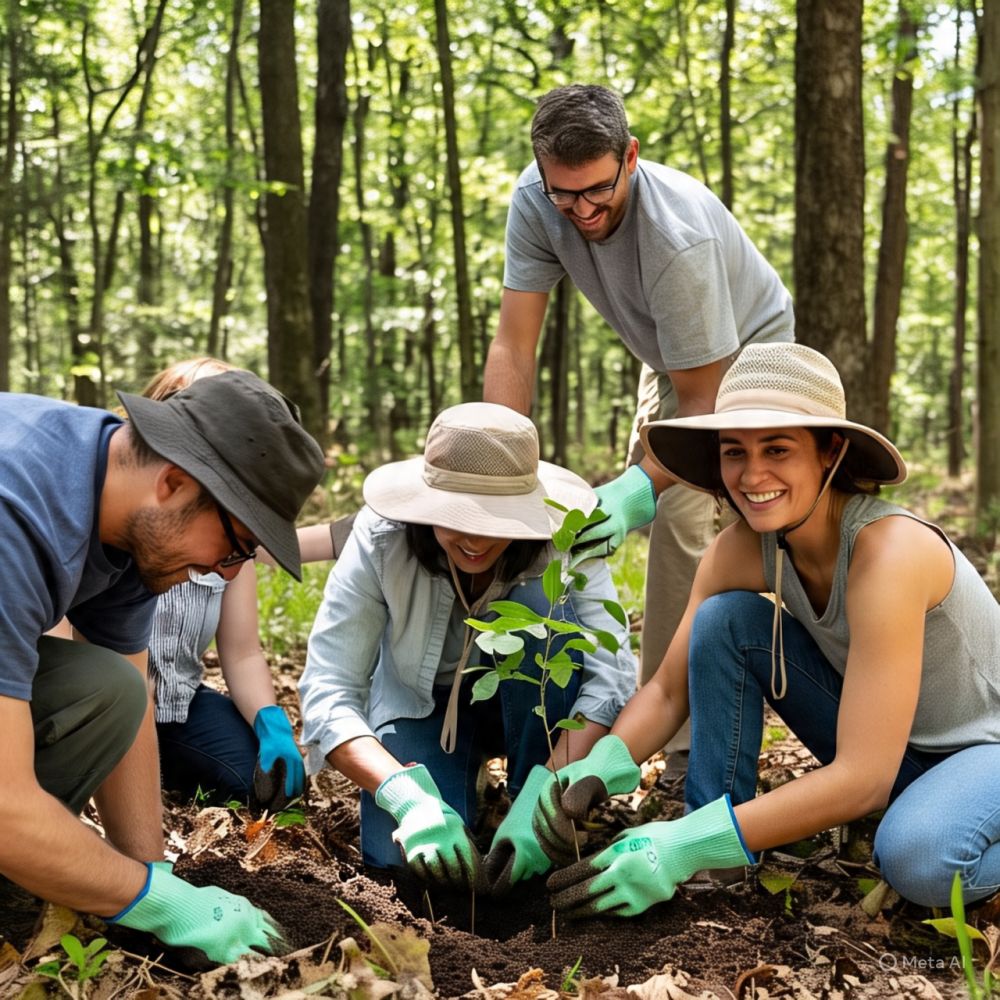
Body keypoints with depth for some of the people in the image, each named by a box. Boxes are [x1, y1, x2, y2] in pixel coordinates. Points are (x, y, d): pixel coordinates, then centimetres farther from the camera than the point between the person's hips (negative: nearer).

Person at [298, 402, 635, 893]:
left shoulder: (559, 540, -28)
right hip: (420, 704, 0)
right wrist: (408, 796, -46)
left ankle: (542, 815, -14)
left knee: (543, 607, -32)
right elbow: (326, 692, -30)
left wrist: (545, 796, -45)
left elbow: (611, 674, -32)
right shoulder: (381, 541, -28)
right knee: (402, 855, -28)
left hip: (525, 702, 1)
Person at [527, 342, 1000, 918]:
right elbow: (668, 690, -6)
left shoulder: (886, 548, -33)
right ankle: (716, 868, -5)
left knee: (917, 860, -39)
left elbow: (863, 778, -35)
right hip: (884, 736, 6)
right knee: (726, 619, -14)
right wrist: (591, 773, -26)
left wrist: (688, 848, -38)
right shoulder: (742, 549, -14)